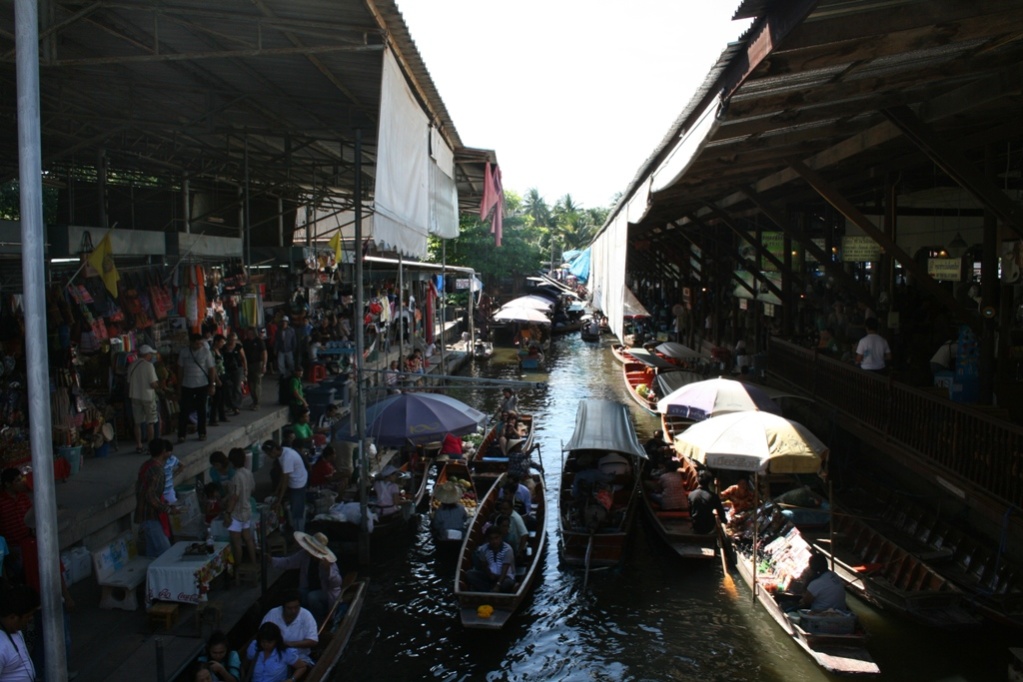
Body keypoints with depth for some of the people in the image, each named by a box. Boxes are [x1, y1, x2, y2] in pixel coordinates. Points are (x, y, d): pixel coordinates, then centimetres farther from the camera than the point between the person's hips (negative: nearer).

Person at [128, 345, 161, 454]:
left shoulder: (133, 365, 3)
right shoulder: (149, 365, -14)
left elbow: (129, 382, 8)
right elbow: (153, 384, -18)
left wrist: (130, 396, 20)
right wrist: (158, 386, 4)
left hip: (135, 396, 5)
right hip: (147, 397, -5)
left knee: (138, 423, 10)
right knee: (150, 423, 6)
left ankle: (138, 447, 13)